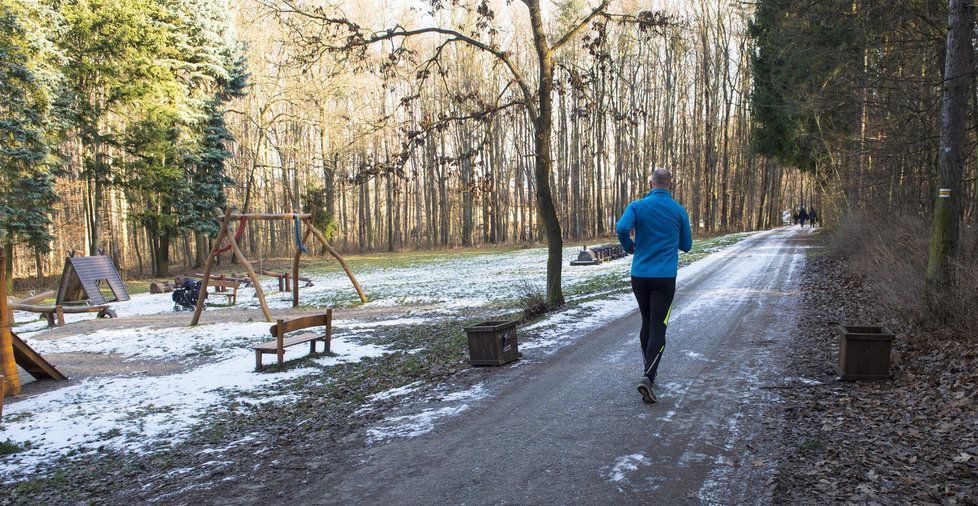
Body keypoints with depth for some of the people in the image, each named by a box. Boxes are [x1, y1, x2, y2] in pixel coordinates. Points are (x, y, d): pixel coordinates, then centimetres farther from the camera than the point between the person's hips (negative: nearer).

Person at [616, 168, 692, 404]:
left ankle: (650, 371, 30)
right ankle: (648, 377, -18)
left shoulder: (637, 206, -1)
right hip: (665, 278, -2)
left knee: (647, 323, 18)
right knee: (658, 327, -3)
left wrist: (629, 247, 0)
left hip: (639, 275, 2)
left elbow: (622, 228, -19)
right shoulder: (679, 211, 1)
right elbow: (686, 245, 8)